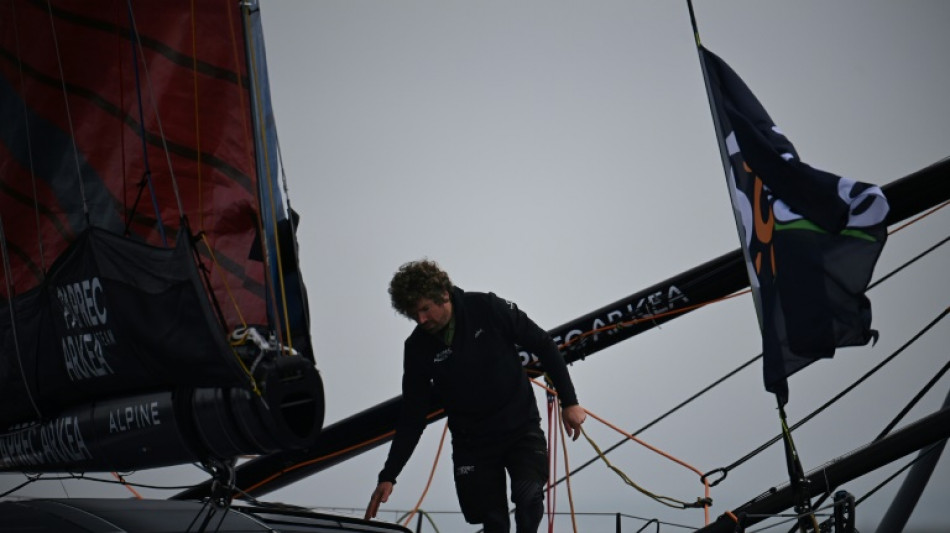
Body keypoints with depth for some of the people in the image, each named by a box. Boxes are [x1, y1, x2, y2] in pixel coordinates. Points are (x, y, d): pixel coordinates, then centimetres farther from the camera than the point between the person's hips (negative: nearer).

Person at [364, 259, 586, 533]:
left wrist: (569, 402, -6)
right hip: (472, 443, 2)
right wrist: (388, 476, -8)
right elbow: (412, 417, -2)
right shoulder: (418, 348, -8)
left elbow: (543, 345, -5)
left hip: (522, 428, -2)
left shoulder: (488, 308, -15)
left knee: (528, 495, -25)